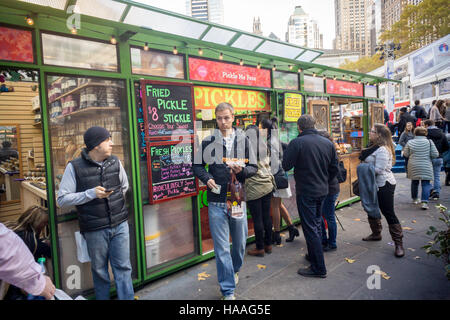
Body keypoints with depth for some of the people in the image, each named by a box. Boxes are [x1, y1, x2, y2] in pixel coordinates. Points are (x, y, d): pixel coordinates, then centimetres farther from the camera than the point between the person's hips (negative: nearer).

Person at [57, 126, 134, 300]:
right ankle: (102, 298, 32)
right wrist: (91, 194, -16)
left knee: (123, 267, 9)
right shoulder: (75, 167, -8)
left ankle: (127, 298, 22)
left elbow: (124, 186, 21)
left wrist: (113, 197, 8)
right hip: (95, 229, -3)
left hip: (120, 224, 3)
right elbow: (62, 199, -7)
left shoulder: (115, 162, 4)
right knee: (99, 271, 12)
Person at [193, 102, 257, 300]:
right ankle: (228, 290, 17)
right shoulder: (208, 142, 2)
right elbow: (197, 166, 10)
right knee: (222, 248, 3)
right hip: (216, 202, -1)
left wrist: (241, 170, -15)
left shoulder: (243, 140, 3)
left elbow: (254, 168, 6)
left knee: (240, 242, 16)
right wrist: (207, 179, -9)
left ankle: (234, 270, 46)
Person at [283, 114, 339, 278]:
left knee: (310, 229, 1)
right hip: (322, 191, 7)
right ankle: (313, 256, 37)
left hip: (305, 192, -6)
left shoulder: (296, 143, -16)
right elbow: (334, 168, 8)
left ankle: (318, 268, 7)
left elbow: (286, 166, -13)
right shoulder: (328, 143, 3)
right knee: (316, 224, 21)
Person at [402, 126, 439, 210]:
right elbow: (435, 154, -5)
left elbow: (405, 154, 3)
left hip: (413, 166, 2)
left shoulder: (410, 142, -4)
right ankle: (424, 202, -10)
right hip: (426, 167, -2)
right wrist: (427, 155, 13)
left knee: (414, 182, 18)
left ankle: (414, 199, 31)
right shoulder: (429, 142, -6)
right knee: (426, 184, 1)